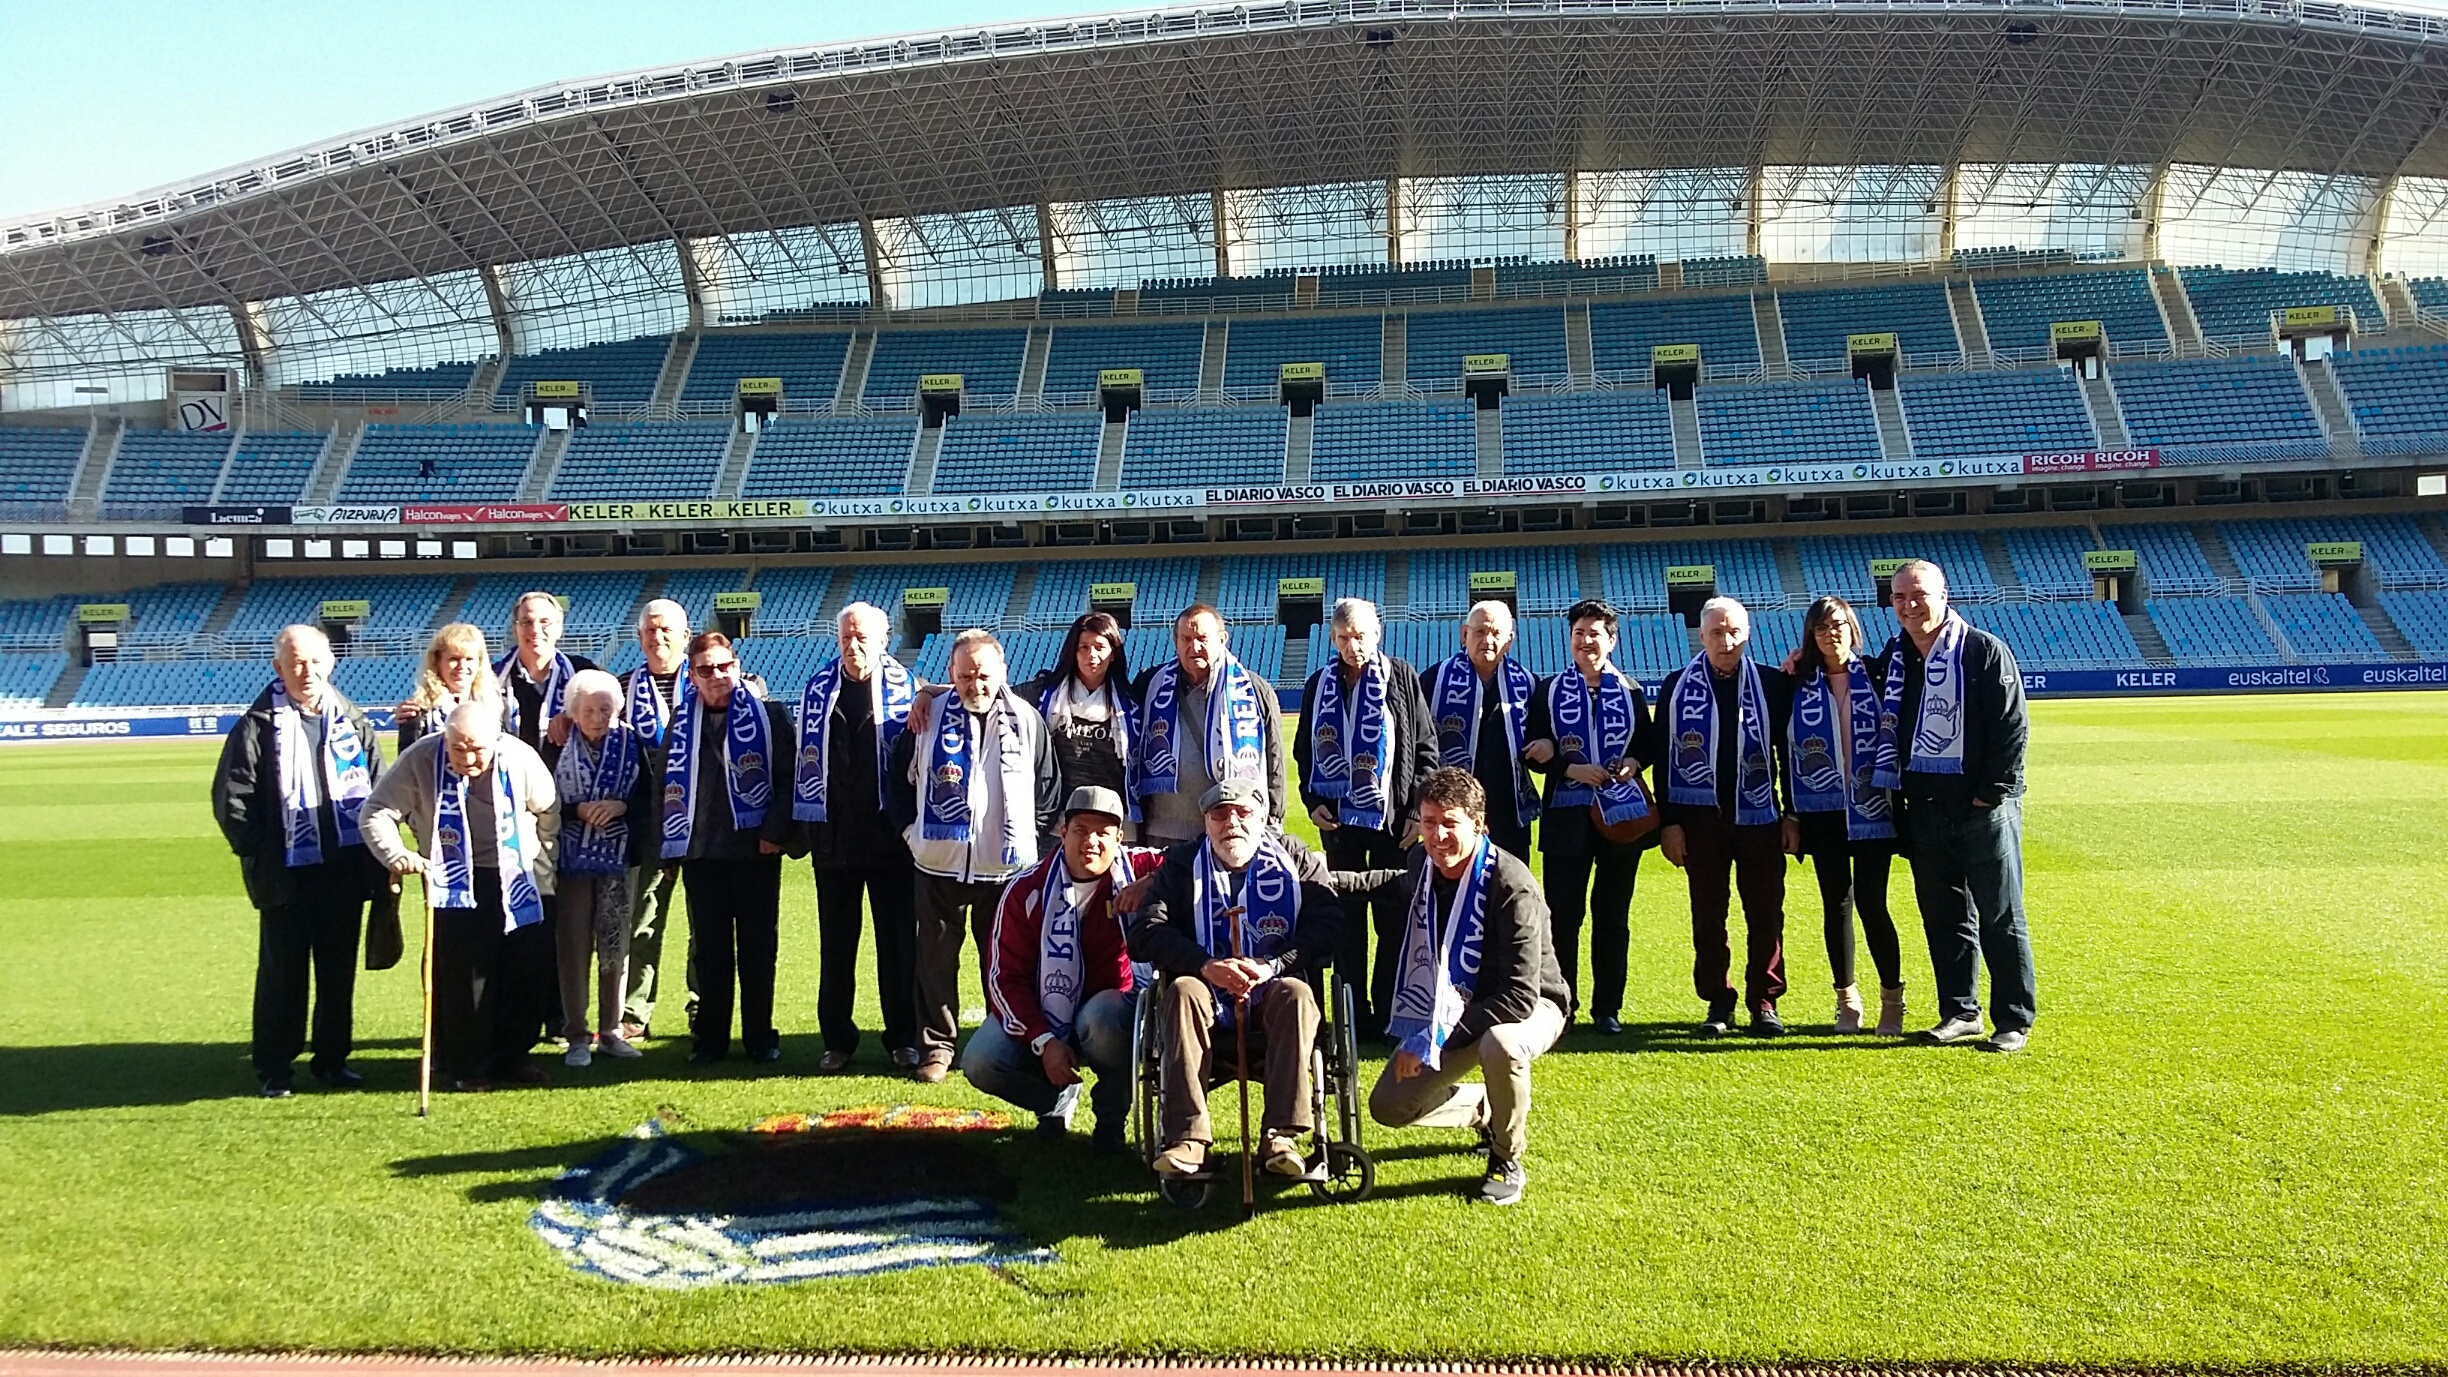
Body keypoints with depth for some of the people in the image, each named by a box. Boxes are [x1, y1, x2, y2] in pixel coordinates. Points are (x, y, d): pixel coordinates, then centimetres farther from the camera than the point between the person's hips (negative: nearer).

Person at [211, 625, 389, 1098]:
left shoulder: (352, 722, 10)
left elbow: (381, 788, 13)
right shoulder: (257, 727, -2)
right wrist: (258, 854, -7)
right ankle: (273, 1067, 13)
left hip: (345, 870, 3)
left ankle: (333, 1059, 20)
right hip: (288, 874, -3)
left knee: (339, 969, 10)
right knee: (282, 972, 3)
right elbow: (230, 799, -3)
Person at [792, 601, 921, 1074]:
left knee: (898, 942, 4)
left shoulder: (904, 686, -1)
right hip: (833, 836, 2)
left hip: (890, 835, -2)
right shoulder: (818, 688, 6)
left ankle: (903, 1038, 15)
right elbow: (804, 756, 10)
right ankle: (837, 1041, 17)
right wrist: (801, 825, 7)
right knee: (835, 945, 7)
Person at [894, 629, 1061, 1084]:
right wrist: (912, 827, 6)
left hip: (1006, 864, 0)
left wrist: (1032, 837, 5)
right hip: (940, 862, 1)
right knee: (936, 958, 6)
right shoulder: (929, 718, -1)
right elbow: (899, 776, 11)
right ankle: (936, 1046, 17)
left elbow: (1048, 788, 8)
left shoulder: (1026, 720, 0)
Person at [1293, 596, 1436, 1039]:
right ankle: (1353, 1015, 12)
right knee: (1347, 916, 5)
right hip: (1338, 817, 2)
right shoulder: (1320, 684, 7)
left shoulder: (1401, 677, 0)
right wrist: (1312, 800, 1)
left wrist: (1418, 808, -6)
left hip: (1391, 816, -2)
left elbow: (1425, 749, 1)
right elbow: (1304, 750, 14)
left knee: (1394, 918, 2)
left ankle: (1389, 1014, 10)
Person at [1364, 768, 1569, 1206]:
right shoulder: (1422, 864, -8)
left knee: (1500, 1045, -40)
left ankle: (1507, 1161, -11)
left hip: (1529, 1007, -6)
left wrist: (1436, 1041, -31)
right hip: (1452, 1007, 6)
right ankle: (1487, 1110, 24)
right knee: (1388, 1107, -4)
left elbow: (1520, 995, -32)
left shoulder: (1511, 887, -29)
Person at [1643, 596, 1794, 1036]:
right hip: (1700, 815, 0)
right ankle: (1718, 1004, 13)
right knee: (1707, 916, 5)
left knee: (1766, 914, 2)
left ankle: (1764, 1003, 12)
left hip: (1758, 815, 0)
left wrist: (1792, 813, 3)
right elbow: (1661, 757, 2)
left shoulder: (1772, 685, 4)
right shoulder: (1677, 688, 3)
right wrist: (1668, 822, -3)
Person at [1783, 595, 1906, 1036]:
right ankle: (1847, 1000, 17)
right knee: (1836, 903, 6)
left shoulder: (1874, 677, 2)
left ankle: (1892, 999, 10)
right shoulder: (1800, 685, 4)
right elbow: (1789, 750, 6)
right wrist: (1790, 813, 4)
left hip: (1870, 810, -1)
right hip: (1822, 811, 2)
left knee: (1872, 903, -5)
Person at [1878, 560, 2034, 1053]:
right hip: (1925, 810, 6)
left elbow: (2013, 726, -10)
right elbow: (1888, 727, 26)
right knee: (1944, 917, 11)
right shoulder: (1894, 656, 10)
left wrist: (1992, 793, -13)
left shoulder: (1984, 651, -7)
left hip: (1984, 809, -5)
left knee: (2002, 919, 1)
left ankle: (2016, 1020, 9)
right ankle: (1960, 1012, 22)